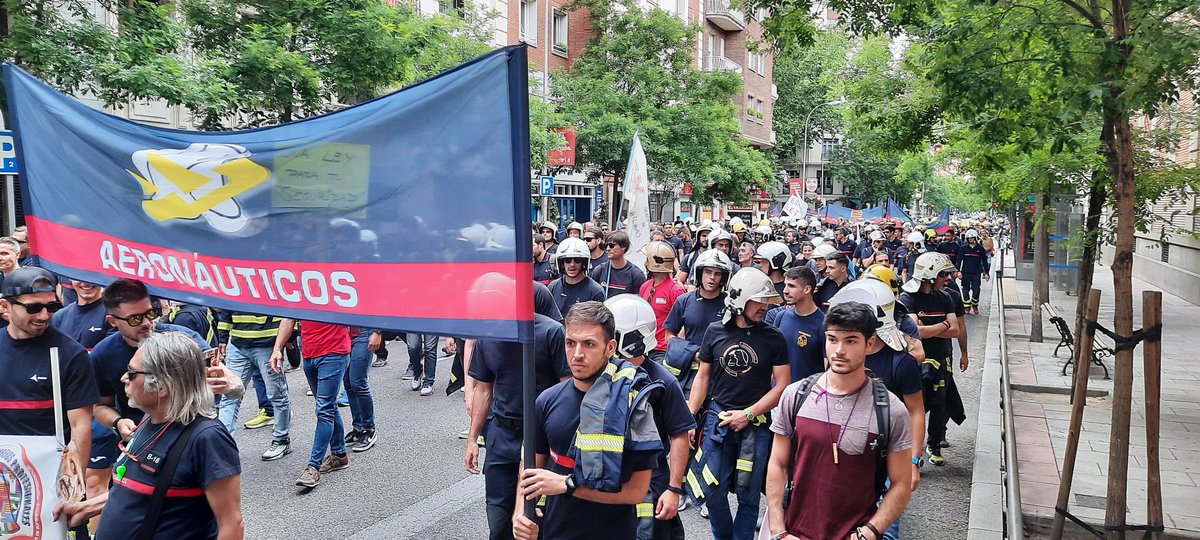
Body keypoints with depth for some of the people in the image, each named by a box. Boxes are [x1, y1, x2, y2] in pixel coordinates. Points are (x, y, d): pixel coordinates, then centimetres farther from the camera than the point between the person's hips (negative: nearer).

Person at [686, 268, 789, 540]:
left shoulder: (773, 337, -2)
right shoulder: (715, 331, 2)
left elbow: (782, 384, -2)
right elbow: (703, 377, 10)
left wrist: (748, 414, -9)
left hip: (755, 423, -1)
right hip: (718, 418, 1)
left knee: (748, 495, 5)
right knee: (713, 490, 2)